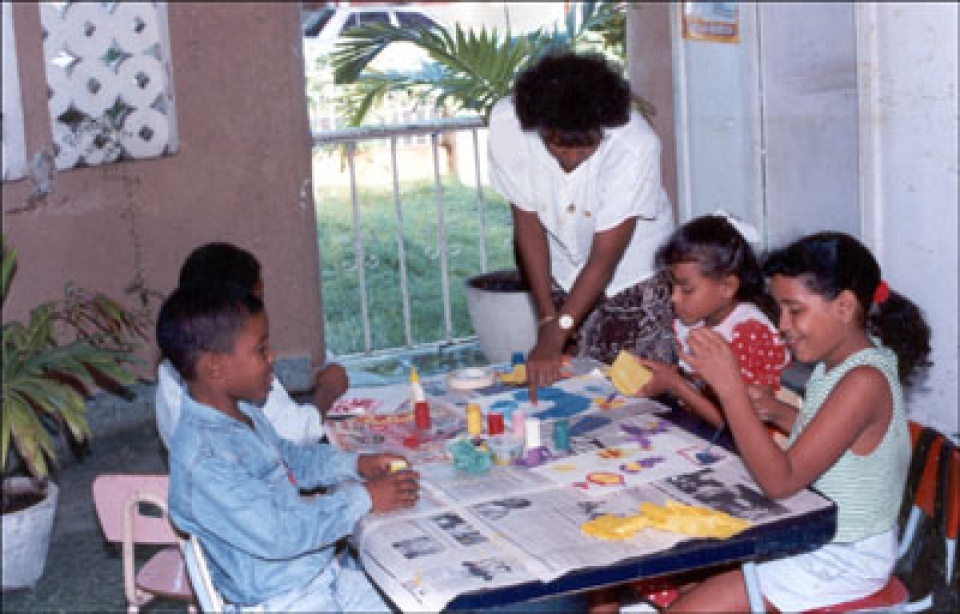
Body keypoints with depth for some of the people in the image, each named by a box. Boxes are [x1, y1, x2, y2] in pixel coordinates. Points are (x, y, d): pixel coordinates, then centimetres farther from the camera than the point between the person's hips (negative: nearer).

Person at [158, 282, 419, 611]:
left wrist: (355, 464, 7)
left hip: (323, 576, 9)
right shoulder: (202, 460, -26)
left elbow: (290, 457, 22)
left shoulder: (243, 413, 4)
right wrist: (363, 498, -21)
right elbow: (277, 533, -29)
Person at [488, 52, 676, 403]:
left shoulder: (635, 146, -33)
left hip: (633, 266, -2)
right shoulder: (507, 126, -25)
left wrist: (556, 336, -34)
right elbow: (528, 222, -16)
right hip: (563, 266, 3)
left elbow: (604, 258, -29)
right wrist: (547, 319, -18)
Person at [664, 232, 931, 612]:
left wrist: (731, 387, -34)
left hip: (843, 558, -9)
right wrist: (778, 412, 1)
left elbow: (781, 481, -29)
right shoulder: (835, 362, 1)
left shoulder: (865, 381, -26)